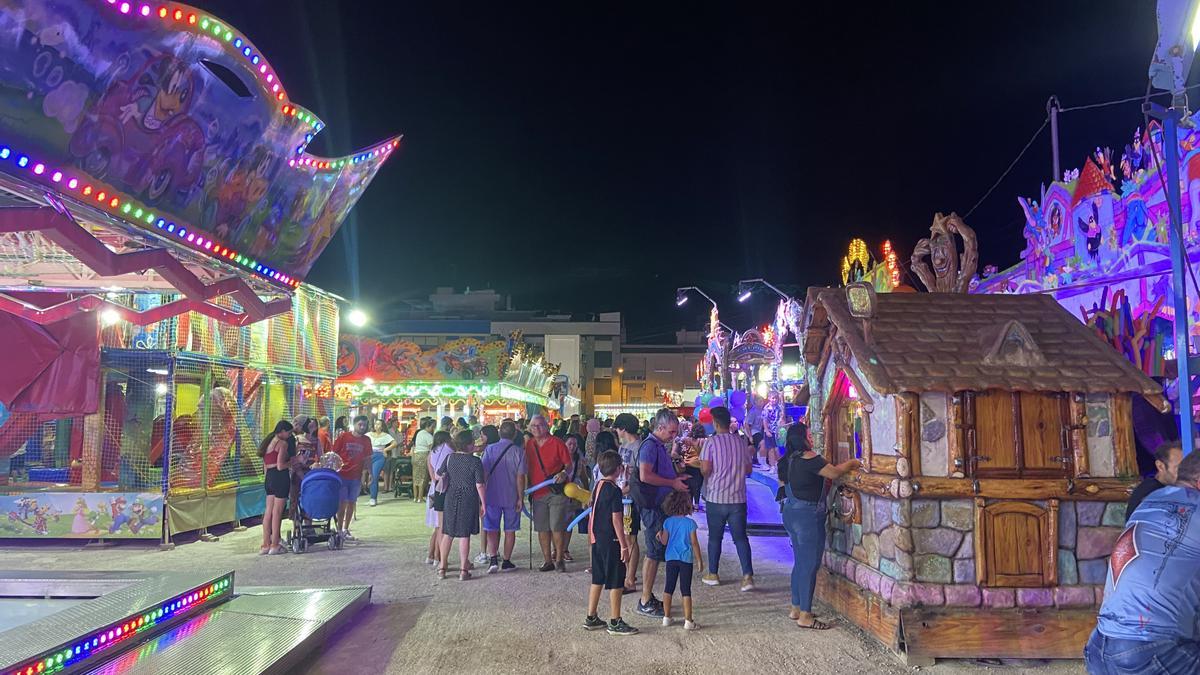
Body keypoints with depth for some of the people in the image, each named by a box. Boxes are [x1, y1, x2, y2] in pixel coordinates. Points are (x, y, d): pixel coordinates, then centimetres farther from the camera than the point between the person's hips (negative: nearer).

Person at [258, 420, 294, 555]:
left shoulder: (268, 443, 17)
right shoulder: (283, 443, -9)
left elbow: (265, 465, 18)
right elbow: (280, 466, -16)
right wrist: (293, 461, -2)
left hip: (269, 477, 8)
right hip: (280, 478, -8)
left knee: (268, 512, 10)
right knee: (277, 512, -4)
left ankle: (266, 545, 13)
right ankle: (275, 545, 0)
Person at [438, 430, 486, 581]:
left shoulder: (449, 458, 0)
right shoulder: (475, 461, -12)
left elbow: (438, 475, 8)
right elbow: (479, 485, -12)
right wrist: (483, 503, -3)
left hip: (451, 499, 4)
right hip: (469, 500, -3)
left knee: (447, 533, 12)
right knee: (464, 535, 1)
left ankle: (442, 568, 18)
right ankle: (463, 570, 5)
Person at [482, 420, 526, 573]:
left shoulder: (489, 449, -4)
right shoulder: (519, 452, -6)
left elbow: (484, 474, -4)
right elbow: (520, 477, -8)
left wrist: (482, 496, 4)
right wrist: (520, 498, -1)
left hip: (492, 496, 1)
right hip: (511, 497, 0)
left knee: (492, 529, 9)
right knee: (510, 530, 10)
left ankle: (493, 559, -3)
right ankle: (506, 562, 15)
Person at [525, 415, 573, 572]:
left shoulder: (557, 443, -3)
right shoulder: (528, 445, 9)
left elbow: (569, 464, 0)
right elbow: (526, 468, 17)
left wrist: (564, 473, -19)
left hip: (556, 491, -4)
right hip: (538, 493, 4)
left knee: (556, 528, -4)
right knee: (542, 528, 5)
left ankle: (559, 559, 9)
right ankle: (548, 561, 15)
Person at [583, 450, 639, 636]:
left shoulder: (597, 486, 9)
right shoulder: (614, 490, -17)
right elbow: (616, 520, -19)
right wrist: (624, 546, -15)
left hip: (597, 539, 9)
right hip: (610, 541, -9)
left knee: (597, 579, 16)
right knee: (616, 582, 0)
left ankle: (591, 618, 22)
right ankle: (615, 622, 6)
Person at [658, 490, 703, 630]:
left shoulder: (668, 522, -1)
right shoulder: (690, 523, -8)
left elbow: (664, 541, 2)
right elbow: (694, 543, -7)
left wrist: (659, 535, 23)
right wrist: (699, 560, 2)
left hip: (671, 559, 2)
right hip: (686, 559, -2)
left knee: (669, 587, 12)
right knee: (686, 590, 3)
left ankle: (666, 617, 19)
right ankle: (688, 621, 3)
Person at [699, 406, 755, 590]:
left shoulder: (710, 442, -9)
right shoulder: (741, 442, 5)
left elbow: (705, 469, -15)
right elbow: (748, 470, 12)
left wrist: (700, 465, 6)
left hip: (716, 498, -3)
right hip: (738, 499, 3)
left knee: (715, 537, 11)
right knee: (740, 537, 5)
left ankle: (713, 574, 22)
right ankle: (748, 576, -5)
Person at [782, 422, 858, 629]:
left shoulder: (793, 458, 11)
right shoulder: (809, 458, -17)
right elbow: (834, 473, -16)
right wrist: (852, 463, 1)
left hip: (792, 512, 10)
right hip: (808, 516, -10)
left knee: (800, 563, 17)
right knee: (809, 564, -4)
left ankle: (796, 608, 24)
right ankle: (805, 616, 0)